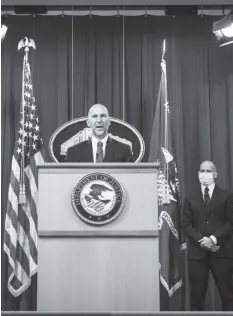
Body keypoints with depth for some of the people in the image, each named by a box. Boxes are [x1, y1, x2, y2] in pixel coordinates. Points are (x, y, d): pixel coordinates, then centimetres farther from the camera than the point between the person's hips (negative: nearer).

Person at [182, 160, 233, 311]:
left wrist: (214, 239, -12)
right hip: (197, 251, 2)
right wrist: (202, 240, -9)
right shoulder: (191, 199, 15)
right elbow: (186, 225, 6)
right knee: (197, 295, 1)